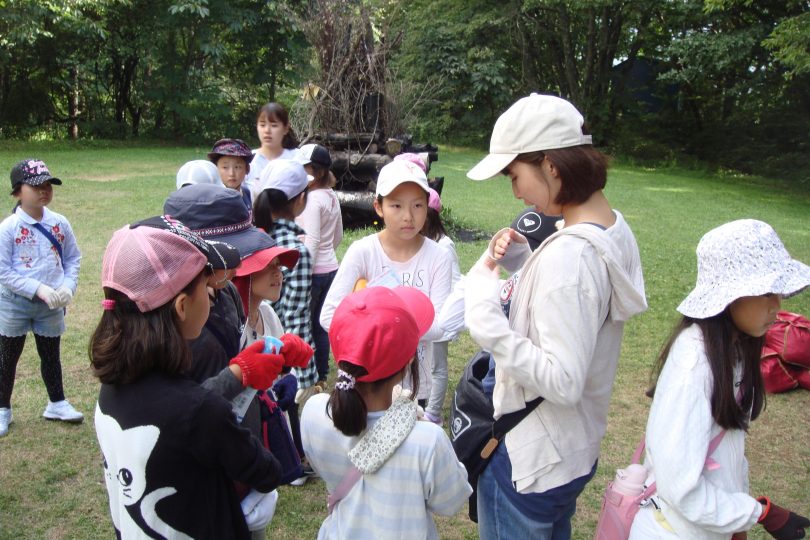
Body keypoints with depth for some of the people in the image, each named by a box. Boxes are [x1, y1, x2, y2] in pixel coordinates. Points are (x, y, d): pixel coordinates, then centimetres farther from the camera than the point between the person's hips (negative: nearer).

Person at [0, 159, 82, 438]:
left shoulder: (60, 223, -3)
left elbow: (73, 259, 5)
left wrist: (67, 287, -11)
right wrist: (39, 289, -23)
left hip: (51, 306, 3)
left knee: (51, 355, 18)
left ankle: (56, 403, 34)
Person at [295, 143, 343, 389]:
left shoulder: (312, 199, -18)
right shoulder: (332, 197, 8)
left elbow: (311, 241, -23)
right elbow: (338, 236, 17)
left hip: (314, 271, -9)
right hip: (331, 267, 9)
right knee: (319, 324, 17)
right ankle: (321, 376, 27)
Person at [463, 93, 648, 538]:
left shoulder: (566, 255, -30)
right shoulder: (614, 228, -1)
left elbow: (562, 381, -30)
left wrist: (487, 321, -30)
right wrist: (523, 259, -2)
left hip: (530, 463, -9)